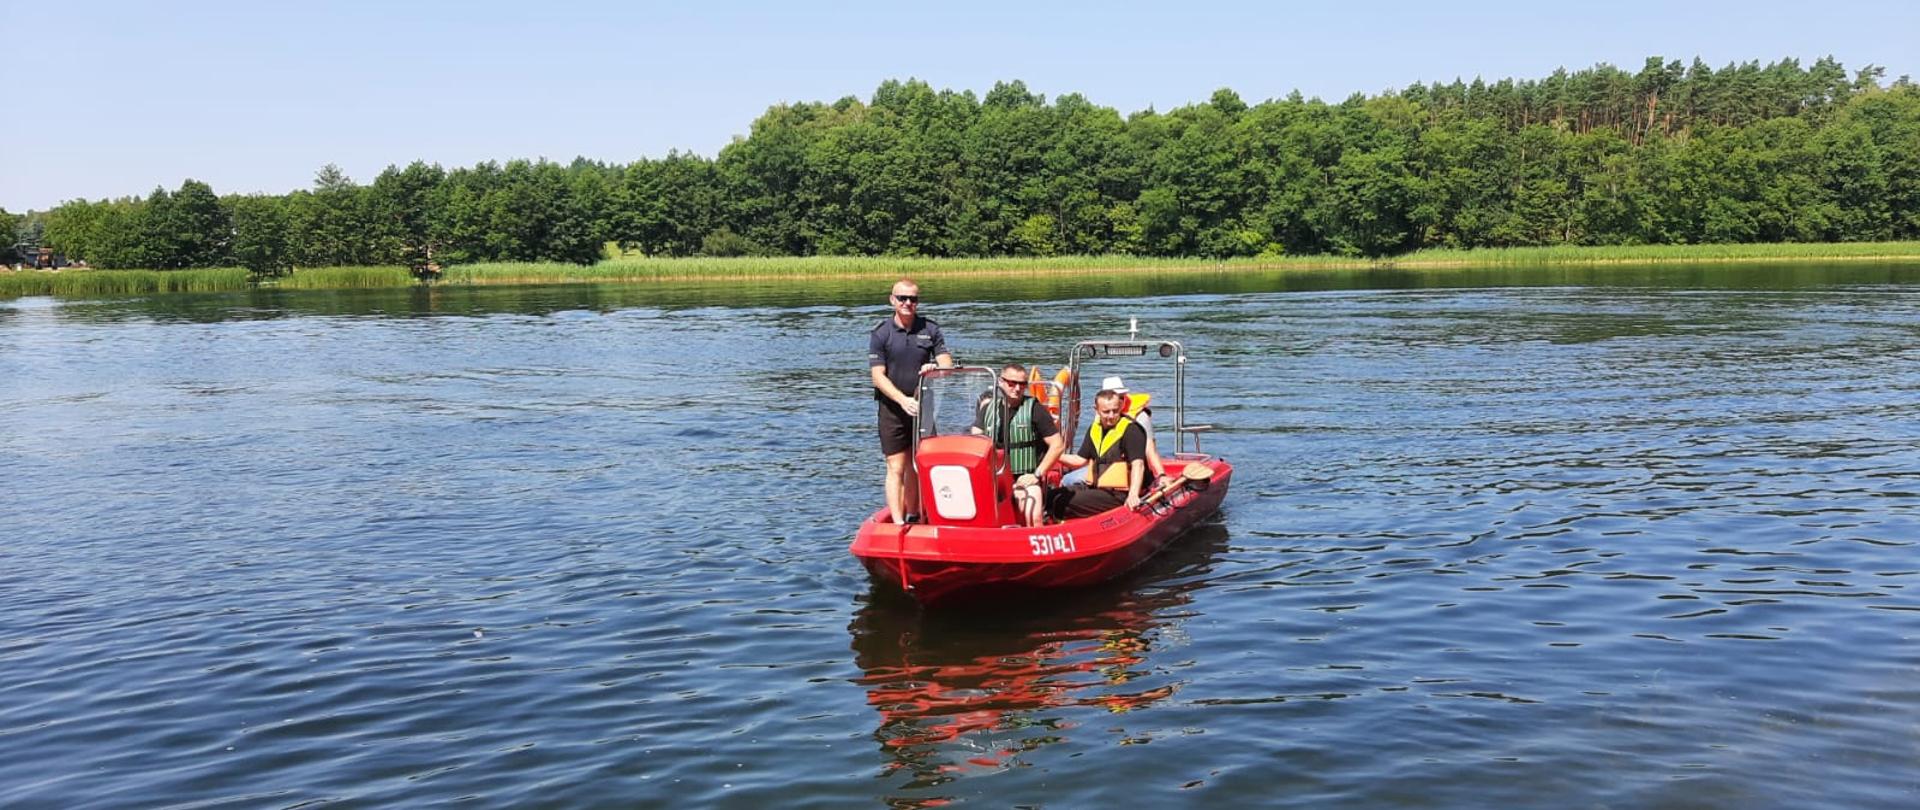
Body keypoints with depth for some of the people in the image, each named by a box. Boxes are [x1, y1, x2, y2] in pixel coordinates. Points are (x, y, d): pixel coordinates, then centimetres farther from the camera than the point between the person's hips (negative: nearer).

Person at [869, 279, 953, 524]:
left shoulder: (930, 330, 4)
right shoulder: (880, 334, -5)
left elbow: (947, 364, -1)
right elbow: (878, 376, -10)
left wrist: (936, 367, -25)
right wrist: (903, 400, -22)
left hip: (923, 407, 3)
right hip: (893, 409, -3)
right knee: (896, 468, -6)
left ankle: (913, 518, 23)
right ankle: (898, 523, -8)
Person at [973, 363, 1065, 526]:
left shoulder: (1034, 409, 0)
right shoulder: (988, 408, 12)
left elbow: (1058, 445, -2)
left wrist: (1037, 474, -8)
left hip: (1025, 479, -3)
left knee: (1034, 518, -28)